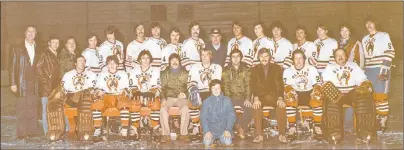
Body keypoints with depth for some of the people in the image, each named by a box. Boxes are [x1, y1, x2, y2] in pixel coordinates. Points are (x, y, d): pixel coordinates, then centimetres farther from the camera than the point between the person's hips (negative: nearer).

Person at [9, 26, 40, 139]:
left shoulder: (38, 50, 11)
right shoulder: (17, 50, 3)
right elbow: (12, 67, -1)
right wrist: (13, 83, -8)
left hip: (34, 83, 3)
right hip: (22, 83, -3)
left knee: (33, 109, 5)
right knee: (21, 110, -1)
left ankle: (32, 131, 12)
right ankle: (21, 133, 4)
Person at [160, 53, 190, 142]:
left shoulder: (184, 73, 11)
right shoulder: (165, 73, 12)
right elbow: (163, 88, 6)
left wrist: (185, 94, -12)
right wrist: (163, 98, -12)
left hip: (181, 98, 0)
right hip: (169, 97, 1)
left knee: (185, 109, -33)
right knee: (163, 109, -31)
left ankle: (183, 134, -26)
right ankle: (166, 134, -26)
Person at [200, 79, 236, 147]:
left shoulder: (227, 100, 2)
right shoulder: (206, 101, 3)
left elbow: (231, 116, 0)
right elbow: (203, 117, 0)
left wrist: (228, 130, -12)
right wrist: (207, 131, -14)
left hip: (224, 128, 0)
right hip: (211, 128, 0)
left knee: (228, 142, -24)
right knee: (207, 142, -24)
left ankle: (222, 138, 10)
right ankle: (211, 137, 11)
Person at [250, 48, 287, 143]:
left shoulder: (277, 68, 7)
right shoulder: (255, 69, 8)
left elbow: (280, 84, -1)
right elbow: (253, 85, -3)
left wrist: (280, 98, -18)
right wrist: (256, 98, -20)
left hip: (274, 96, 0)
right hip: (261, 96, 0)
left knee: (281, 105, -31)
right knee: (256, 106, -32)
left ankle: (282, 134, -23)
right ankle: (259, 135, -28)